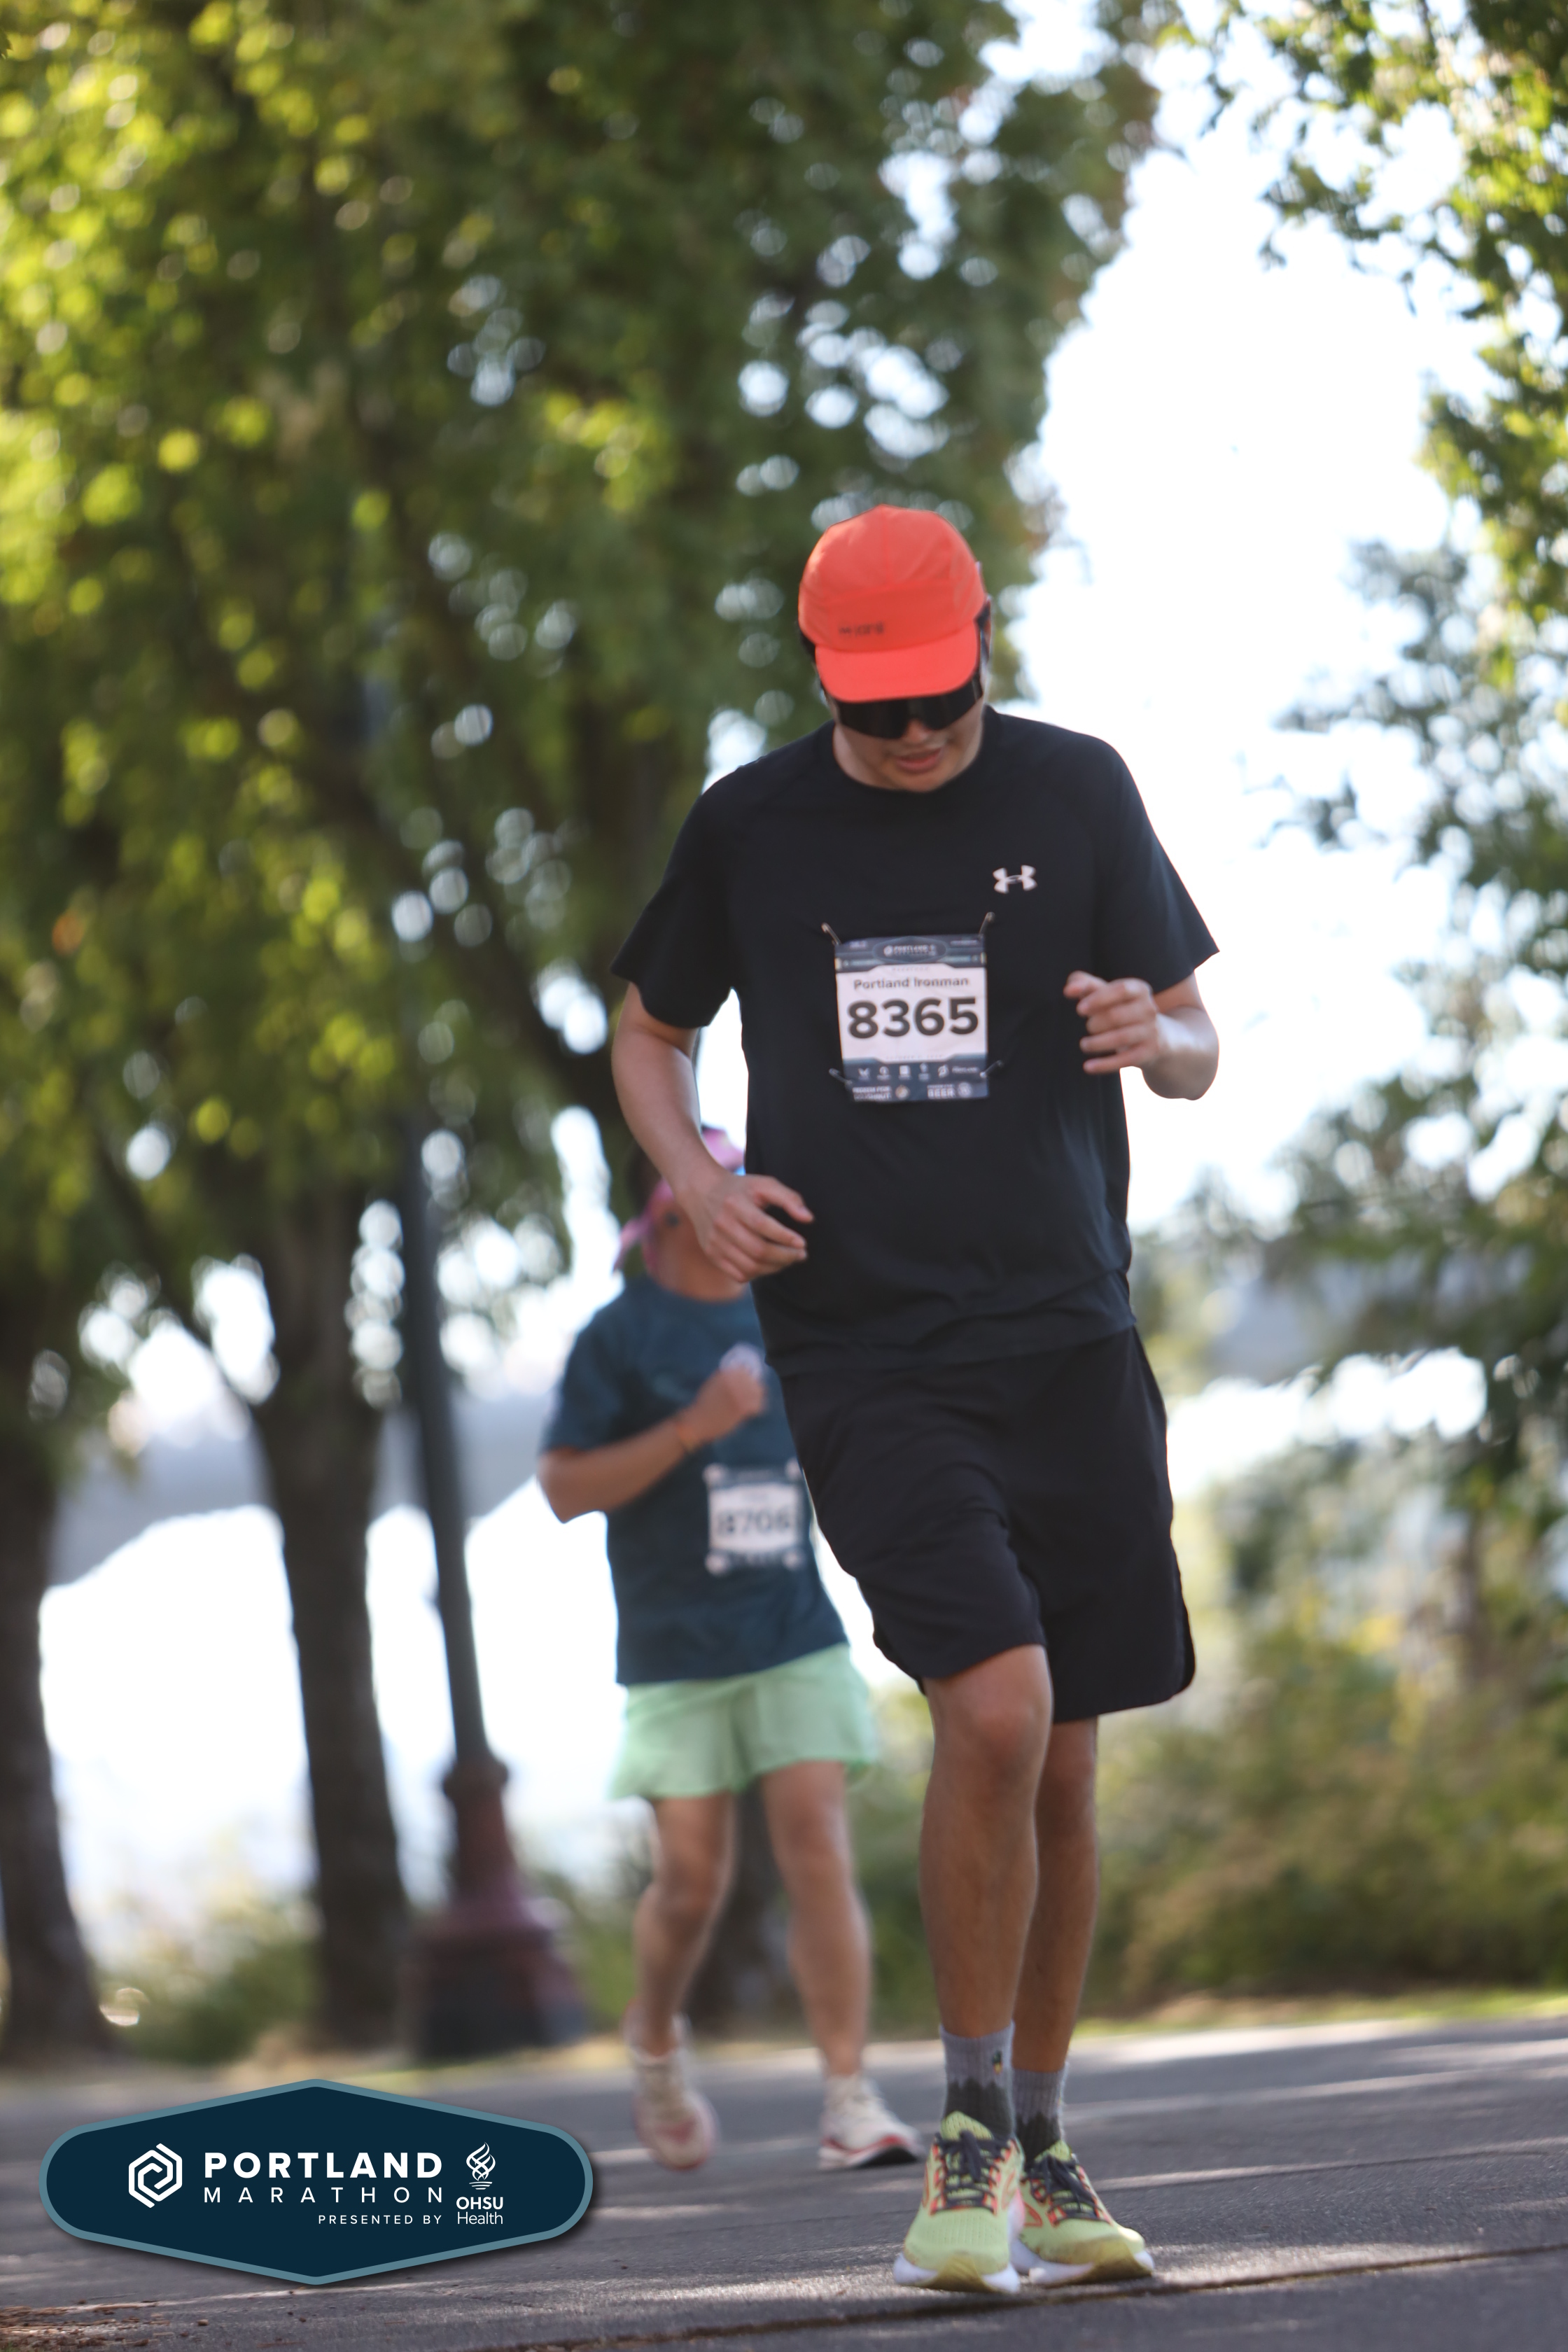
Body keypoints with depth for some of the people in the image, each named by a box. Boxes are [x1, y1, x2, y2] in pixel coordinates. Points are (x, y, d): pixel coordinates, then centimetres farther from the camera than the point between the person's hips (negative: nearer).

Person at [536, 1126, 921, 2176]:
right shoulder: (622, 1336, -3)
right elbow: (565, 1488, -10)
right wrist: (689, 1429, -19)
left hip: (797, 1638, 3)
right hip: (678, 1655, -3)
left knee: (821, 1854, -10)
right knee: (693, 1881, -1)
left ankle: (852, 2104, -11)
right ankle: (656, 2039, 30)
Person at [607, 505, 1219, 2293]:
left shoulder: (1075, 793, 5)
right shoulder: (750, 827, 4)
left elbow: (1198, 1052, 8)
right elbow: (650, 1030, 19)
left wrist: (1155, 1034, -16)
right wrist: (693, 1179, -1)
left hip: (1066, 1337, 2)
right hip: (859, 1349, -2)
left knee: (1063, 1765, 7)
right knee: (994, 1709, -20)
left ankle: (1036, 2156, 23)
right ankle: (971, 2130, -3)